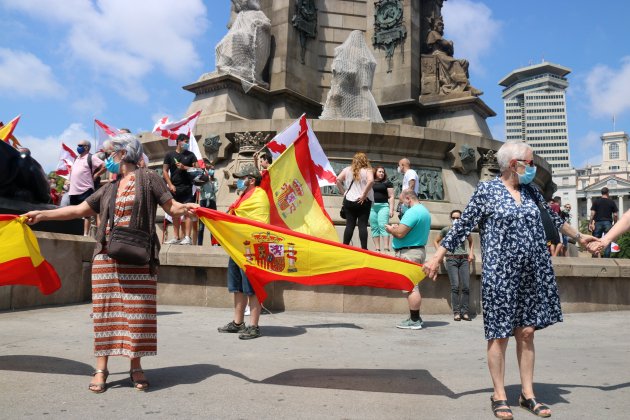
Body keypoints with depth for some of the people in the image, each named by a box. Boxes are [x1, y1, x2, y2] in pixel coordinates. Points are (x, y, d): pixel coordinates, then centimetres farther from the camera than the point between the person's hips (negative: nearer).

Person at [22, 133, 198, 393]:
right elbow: (78, 210, 22)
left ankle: (136, 367, 12)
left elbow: (171, 207, -3)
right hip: (106, 258, 5)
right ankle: (101, 368, 14)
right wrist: (42, 214, 22)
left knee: (137, 311, 0)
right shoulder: (108, 190, 17)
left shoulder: (148, 179, 1)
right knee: (105, 310, 5)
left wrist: (186, 208, -25)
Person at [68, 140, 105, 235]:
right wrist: (72, 180, 18)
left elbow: (104, 167, -15)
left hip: (85, 190, -9)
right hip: (73, 190, 9)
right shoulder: (77, 158, 19)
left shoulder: (91, 158, -7)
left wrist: (95, 176, -11)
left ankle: (85, 234, -6)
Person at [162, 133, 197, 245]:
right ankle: (176, 237, 10)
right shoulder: (170, 155, 8)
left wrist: (184, 167, -10)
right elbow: (165, 171, 5)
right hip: (174, 188, 2)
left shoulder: (190, 155, 9)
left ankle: (187, 237, -11)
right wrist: (170, 185, -5)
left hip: (187, 188, -1)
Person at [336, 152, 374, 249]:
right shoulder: (367, 170, -1)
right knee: (363, 225, -1)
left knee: (349, 225, 6)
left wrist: (343, 192, 5)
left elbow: (338, 180, 0)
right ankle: (364, 248, -2)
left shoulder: (347, 169, 8)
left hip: (349, 201, 3)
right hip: (363, 201, -3)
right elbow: (371, 181, -20)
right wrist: (364, 195, -14)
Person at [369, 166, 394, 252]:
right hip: (371, 207, 3)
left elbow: (391, 197, 4)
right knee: (374, 228, 1)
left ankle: (386, 248, -19)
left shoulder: (387, 182, 8)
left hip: (383, 206, -3)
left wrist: (391, 209, -6)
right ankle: (377, 249, 3)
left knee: (383, 226, -15)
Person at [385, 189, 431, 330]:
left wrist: (390, 229, -2)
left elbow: (400, 234, -21)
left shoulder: (412, 212, -17)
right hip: (419, 249, 11)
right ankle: (415, 317, 21)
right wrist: (398, 227, 13)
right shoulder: (424, 210, 17)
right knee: (413, 286, 16)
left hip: (409, 253, -11)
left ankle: (414, 320, -3)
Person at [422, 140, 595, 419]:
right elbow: (462, 226, -5)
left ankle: (528, 394, 23)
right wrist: (437, 257, -8)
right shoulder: (487, 190, -5)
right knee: (500, 334, 3)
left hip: (532, 274, 5)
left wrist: (578, 236, 36)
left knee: (526, 332, 10)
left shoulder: (530, 191, 11)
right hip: (500, 274, -5)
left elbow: (553, 217, 26)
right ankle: (499, 396, 16)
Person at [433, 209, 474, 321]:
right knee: (455, 286, -12)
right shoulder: (446, 230, 5)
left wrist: (471, 253, 15)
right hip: (452, 259, -2)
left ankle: (465, 312, 2)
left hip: (464, 259, 2)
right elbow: (436, 241, 17)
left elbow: (471, 241, 28)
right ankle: (456, 312, -6)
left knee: (466, 286, -5)